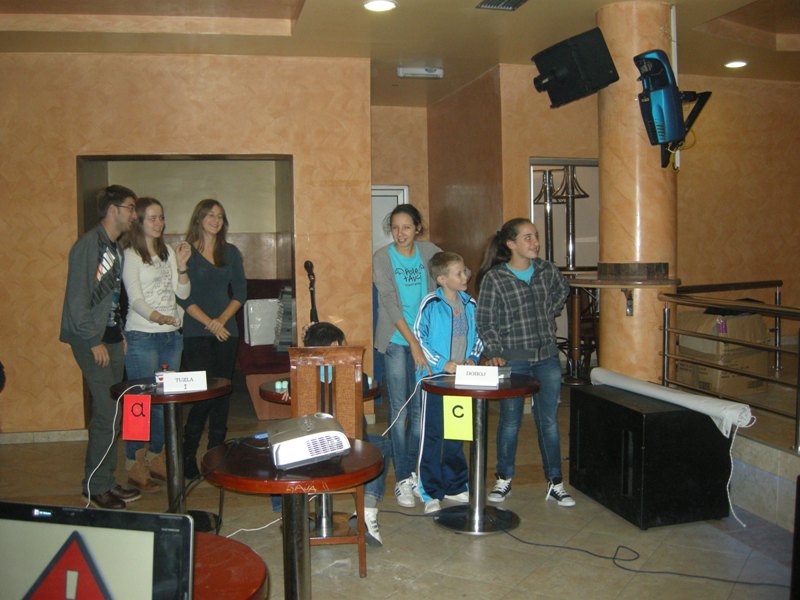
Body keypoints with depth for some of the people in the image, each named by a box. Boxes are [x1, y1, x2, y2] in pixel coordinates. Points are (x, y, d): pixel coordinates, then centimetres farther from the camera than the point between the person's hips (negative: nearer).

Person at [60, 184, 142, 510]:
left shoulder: (116, 247, 14)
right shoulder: (89, 244, -12)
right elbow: (77, 297, -16)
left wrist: (121, 334, 10)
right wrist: (94, 342, -16)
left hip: (112, 338, 9)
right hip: (93, 340, -8)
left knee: (111, 413, 11)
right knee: (107, 415, -8)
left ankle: (106, 482, 21)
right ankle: (95, 487, 6)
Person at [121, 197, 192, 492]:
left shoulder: (168, 252, 14)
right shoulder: (130, 255, -5)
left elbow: (183, 293, 10)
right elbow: (135, 299, -14)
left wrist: (182, 265, -5)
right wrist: (157, 317, -32)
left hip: (172, 335, 6)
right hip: (142, 337, -6)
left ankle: (156, 458, 22)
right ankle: (135, 466, 6)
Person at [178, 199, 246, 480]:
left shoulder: (231, 252, 11)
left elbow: (240, 292, 8)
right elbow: (183, 297, -7)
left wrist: (223, 319, -7)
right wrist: (209, 323, -14)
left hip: (226, 331, 4)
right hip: (196, 333, -4)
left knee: (222, 393, 6)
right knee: (203, 393, -9)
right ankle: (188, 455, 8)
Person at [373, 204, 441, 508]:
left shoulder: (429, 251, 2)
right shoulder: (382, 258, -7)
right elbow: (390, 303, -14)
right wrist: (413, 344, -21)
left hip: (424, 339, 3)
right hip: (396, 340, -3)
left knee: (420, 408, 7)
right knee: (399, 409, 0)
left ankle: (413, 473, 21)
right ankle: (402, 480, 8)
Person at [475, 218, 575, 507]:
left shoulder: (547, 270, 1)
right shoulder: (494, 278, -9)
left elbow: (562, 291, 23)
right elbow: (485, 322, -6)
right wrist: (494, 353, -14)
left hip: (547, 357, 3)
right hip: (513, 360, -3)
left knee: (548, 421, 8)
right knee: (510, 420, 8)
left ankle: (555, 483, 19)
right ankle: (504, 480, 25)